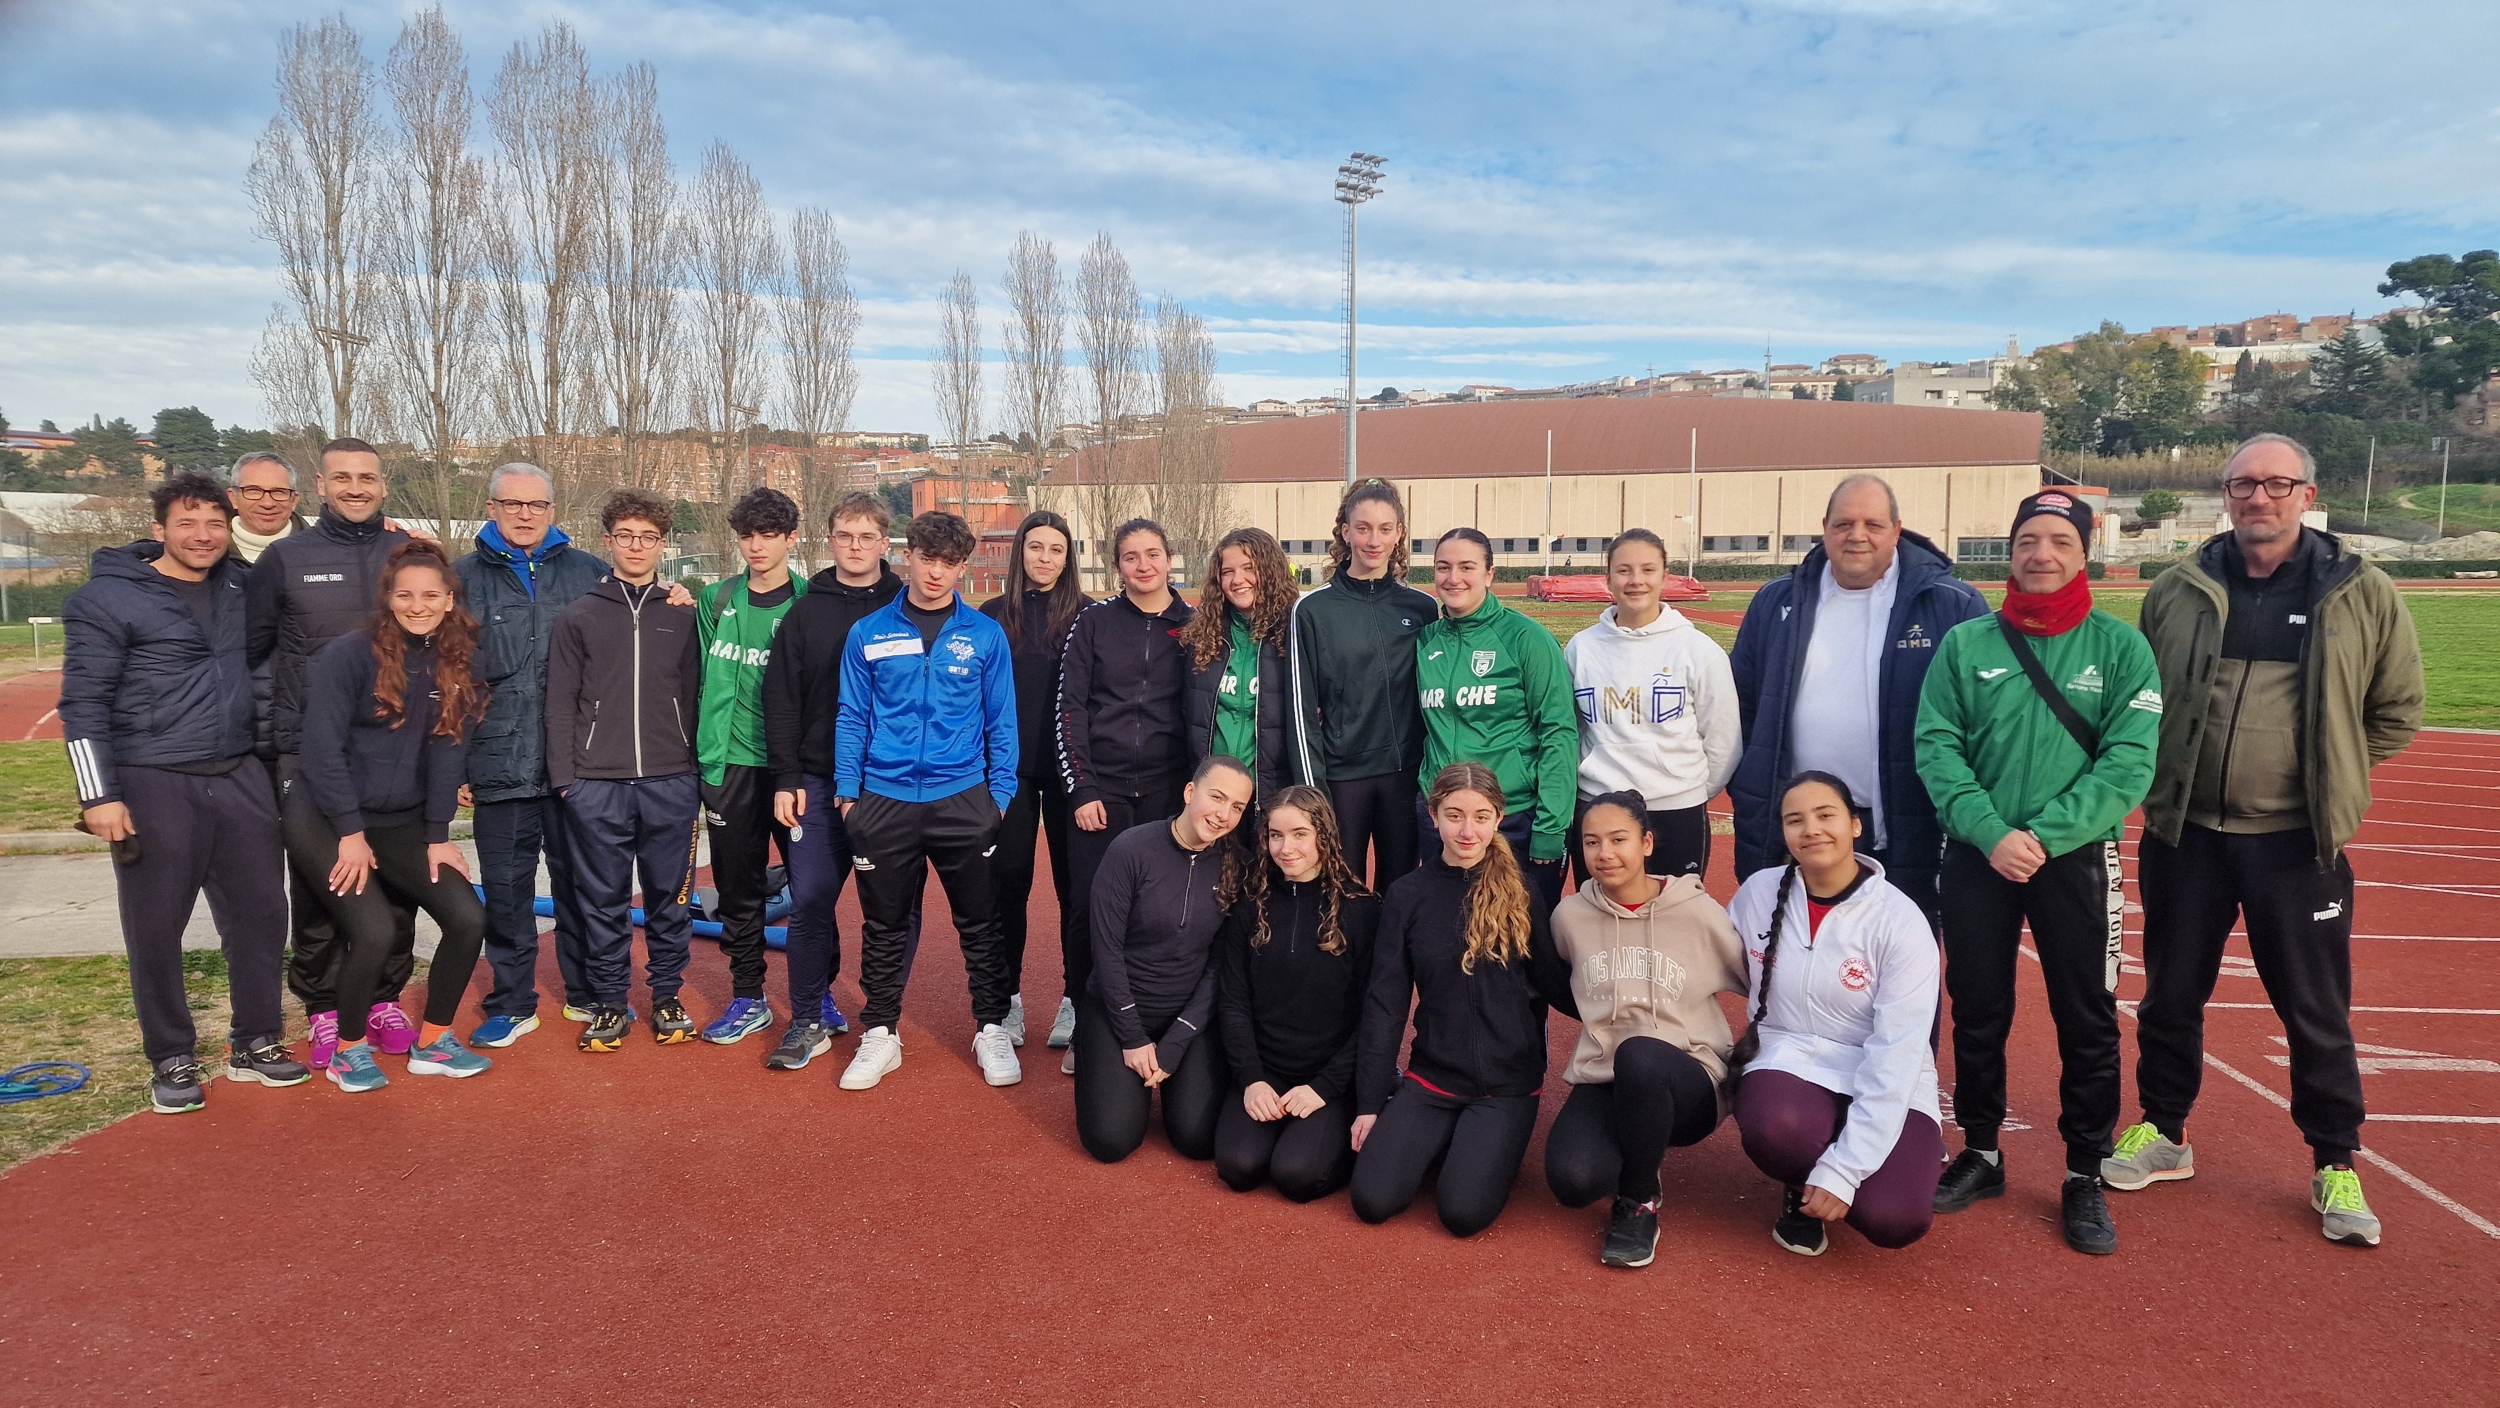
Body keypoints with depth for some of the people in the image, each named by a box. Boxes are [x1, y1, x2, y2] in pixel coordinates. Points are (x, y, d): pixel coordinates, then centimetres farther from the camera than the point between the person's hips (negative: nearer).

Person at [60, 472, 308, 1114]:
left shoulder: (242, 586, 10)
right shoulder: (109, 598, -6)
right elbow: (83, 703, -7)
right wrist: (98, 796, -14)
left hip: (241, 779, 5)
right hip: (153, 787, -5)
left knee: (260, 914, 8)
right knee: (156, 929, 3)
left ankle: (255, 1043, 22)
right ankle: (171, 1060, 17)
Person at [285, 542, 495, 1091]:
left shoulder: (454, 665, 2)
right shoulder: (347, 655, -12)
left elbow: (447, 751, 1)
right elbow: (322, 748, -14)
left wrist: (438, 837, -2)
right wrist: (351, 832, -15)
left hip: (400, 825, 5)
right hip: (326, 820, -5)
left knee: (468, 919, -7)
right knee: (375, 931, -20)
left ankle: (433, 1043, 12)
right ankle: (348, 1050, 6)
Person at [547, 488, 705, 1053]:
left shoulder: (683, 616, 8)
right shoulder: (577, 617, 6)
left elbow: (697, 696, 8)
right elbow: (560, 705, 4)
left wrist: (699, 773, 4)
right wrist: (564, 778, -3)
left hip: (671, 783, 0)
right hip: (596, 785, 0)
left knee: (669, 896, 8)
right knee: (603, 899, 6)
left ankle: (667, 996, 21)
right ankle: (610, 1003, 18)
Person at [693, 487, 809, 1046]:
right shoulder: (715, 601, 7)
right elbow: (701, 678, 12)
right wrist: (704, 752, 5)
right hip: (729, 766, 3)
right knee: (738, 890, 10)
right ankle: (748, 998, 23)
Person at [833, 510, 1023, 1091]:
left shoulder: (986, 635, 1)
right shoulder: (869, 634, 2)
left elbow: (1001, 722, 4)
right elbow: (851, 718, 6)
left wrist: (1001, 793, -1)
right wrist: (847, 791, 1)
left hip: (964, 801, -1)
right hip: (884, 801, 1)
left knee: (980, 922, 7)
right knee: (884, 924, 12)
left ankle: (991, 1029, 22)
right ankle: (881, 1034, 26)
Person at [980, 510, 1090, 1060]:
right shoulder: (994, 615, 5)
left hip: (1069, 769, -1)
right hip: (1010, 770, 1)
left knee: (1074, 883, 4)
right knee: (1008, 883, 5)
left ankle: (1075, 998, 15)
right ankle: (1007, 999, 17)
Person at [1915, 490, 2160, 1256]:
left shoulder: (2120, 647, -1)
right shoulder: (1965, 644, 2)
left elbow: (2129, 762, -9)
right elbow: (1936, 747, -4)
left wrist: (2043, 836, -17)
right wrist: (1990, 832, -16)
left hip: (2077, 858, -1)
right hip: (1977, 856, 1)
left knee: (2087, 1022, 5)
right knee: (1977, 1012, 11)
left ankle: (2086, 1177, 21)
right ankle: (1980, 1154, 28)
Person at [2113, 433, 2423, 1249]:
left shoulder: (2363, 596, -1)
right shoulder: (2177, 592, 2)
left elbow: (2397, 708, 8)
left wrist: (2332, 775, 4)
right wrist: (2164, 773, 7)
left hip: (2297, 844, -1)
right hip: (2185, 836, 2)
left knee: (2316, 1011, 8)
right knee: (2171, 995, 13)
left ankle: (2335, 1165, 24)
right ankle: (2163, 1134, 30)